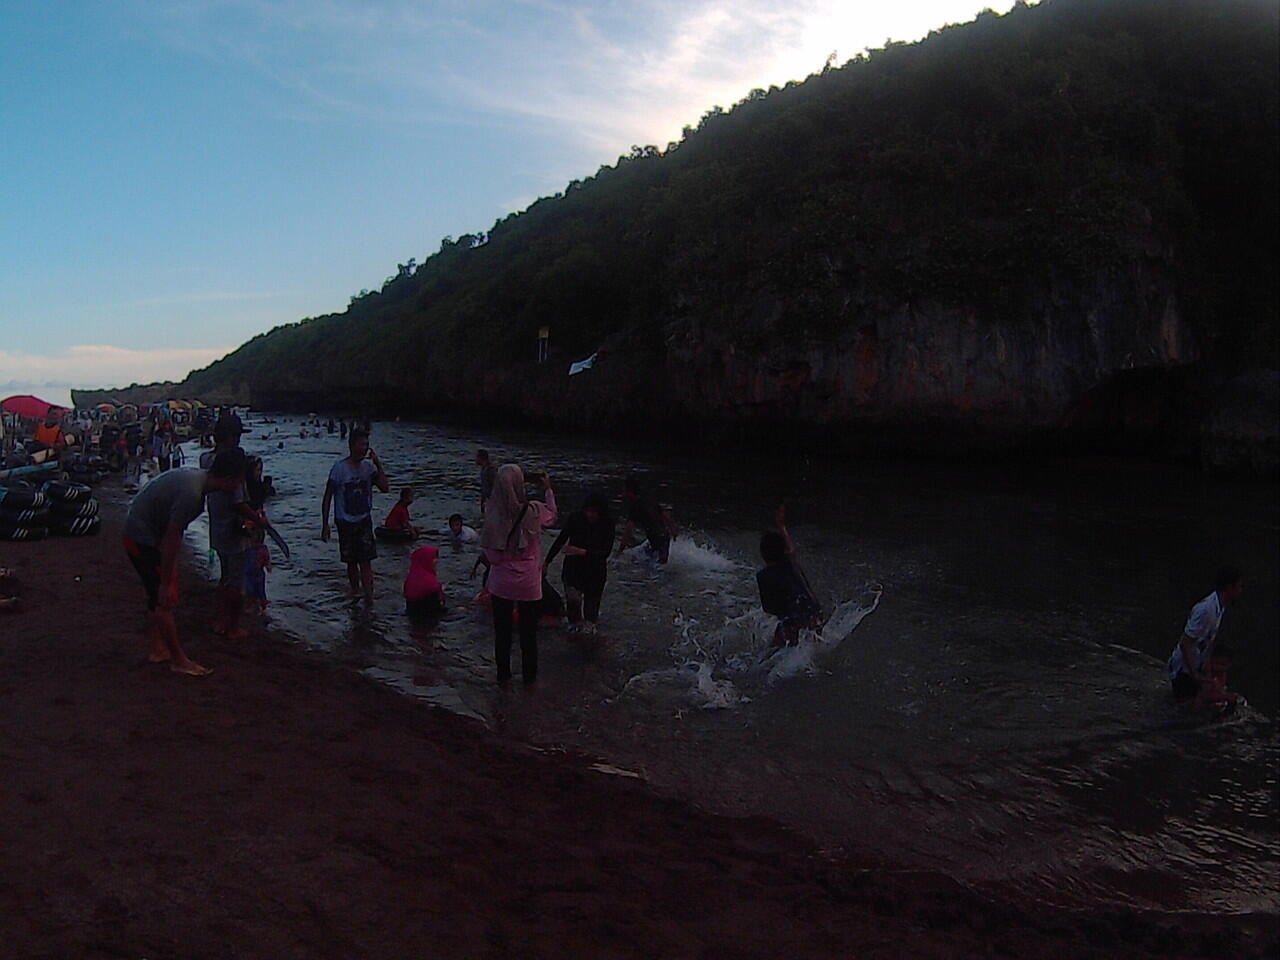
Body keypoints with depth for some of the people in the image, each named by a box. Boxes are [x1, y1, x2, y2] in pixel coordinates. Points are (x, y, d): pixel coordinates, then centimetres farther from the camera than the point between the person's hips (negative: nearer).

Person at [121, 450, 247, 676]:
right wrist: (166, 583, -21)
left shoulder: (197, 476, 2)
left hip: (139, 536, 10)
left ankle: (158, 650, 28)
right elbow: (172, 538, -27)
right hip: (144, 540, -10)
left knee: (158, 598, 17)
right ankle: (179, 661, 4)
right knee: (165, 600, -5)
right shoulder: (192, 493, -29)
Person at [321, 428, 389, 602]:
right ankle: (355, 591, 27)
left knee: (366, 560, -6)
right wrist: (325, 525, -8)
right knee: (351, 561, 10)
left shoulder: (369, 466, 0)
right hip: (345, 522, -2)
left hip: (364, 521, 2)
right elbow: (327, 498, -6)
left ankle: (369, 595, -8)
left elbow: (385, 488, -8)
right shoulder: (340, 468, -11)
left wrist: (378, 465, -15)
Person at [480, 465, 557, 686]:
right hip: (529, 584, -1)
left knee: (502, 631, 18)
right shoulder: (534, 511, -20)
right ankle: (529, 677, 29)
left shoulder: (491, 511, -17)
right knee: (528, 632, 16)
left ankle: (503, 676, 31)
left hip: (500, 582, 1)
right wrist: (548, 490, 18)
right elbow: (552, 516, 5)